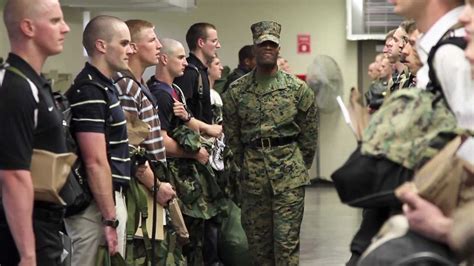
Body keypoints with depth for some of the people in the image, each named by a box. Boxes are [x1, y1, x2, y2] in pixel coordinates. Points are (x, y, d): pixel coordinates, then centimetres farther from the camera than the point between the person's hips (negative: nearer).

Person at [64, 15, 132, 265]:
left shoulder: (105, 86, 14)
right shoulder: (89, 92, -17)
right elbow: (96, 163, -22)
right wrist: (109, 219, -22)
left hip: (111, 199, 10)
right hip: (97, 206, -10)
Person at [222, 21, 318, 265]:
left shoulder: (297, 88, 2)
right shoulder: (236, 90, 4)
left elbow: (309, 134, 7)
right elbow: (231, 136, 11)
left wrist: (298, 165, 9)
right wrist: (247, 165, 13)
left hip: (289, 173, -2)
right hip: (252, 175, 2)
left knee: (287, 240, -4)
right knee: (257, 240, 7)